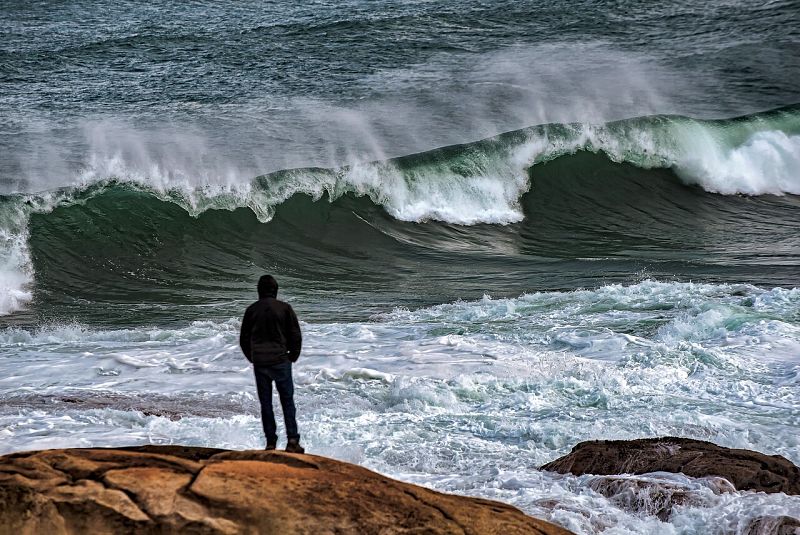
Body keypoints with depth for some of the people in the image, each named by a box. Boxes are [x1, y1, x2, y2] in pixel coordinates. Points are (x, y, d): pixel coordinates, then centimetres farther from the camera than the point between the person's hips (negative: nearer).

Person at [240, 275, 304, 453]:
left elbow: (243, 339, 8)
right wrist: (292, 356, 13)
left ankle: (271, 443, 7)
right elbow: (296, 336, -1)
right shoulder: (284, 308, -3)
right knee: (287, 401, 4)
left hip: (259, 364, 2)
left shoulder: (251, 310, 2)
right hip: (281, 361, -2)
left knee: (265, 403, 8)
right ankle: (292, 441, -6)